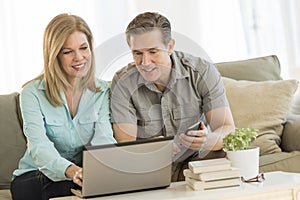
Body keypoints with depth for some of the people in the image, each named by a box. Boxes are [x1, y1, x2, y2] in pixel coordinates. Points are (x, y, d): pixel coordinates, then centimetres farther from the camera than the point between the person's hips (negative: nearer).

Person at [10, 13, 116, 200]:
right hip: (33, 178, -3)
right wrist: (71, 170, -46)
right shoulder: (33, 93, -8)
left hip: (85, 175, 3)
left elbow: (104, 139, -14)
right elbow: (39, 147, -23)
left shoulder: (103, 92, 3)